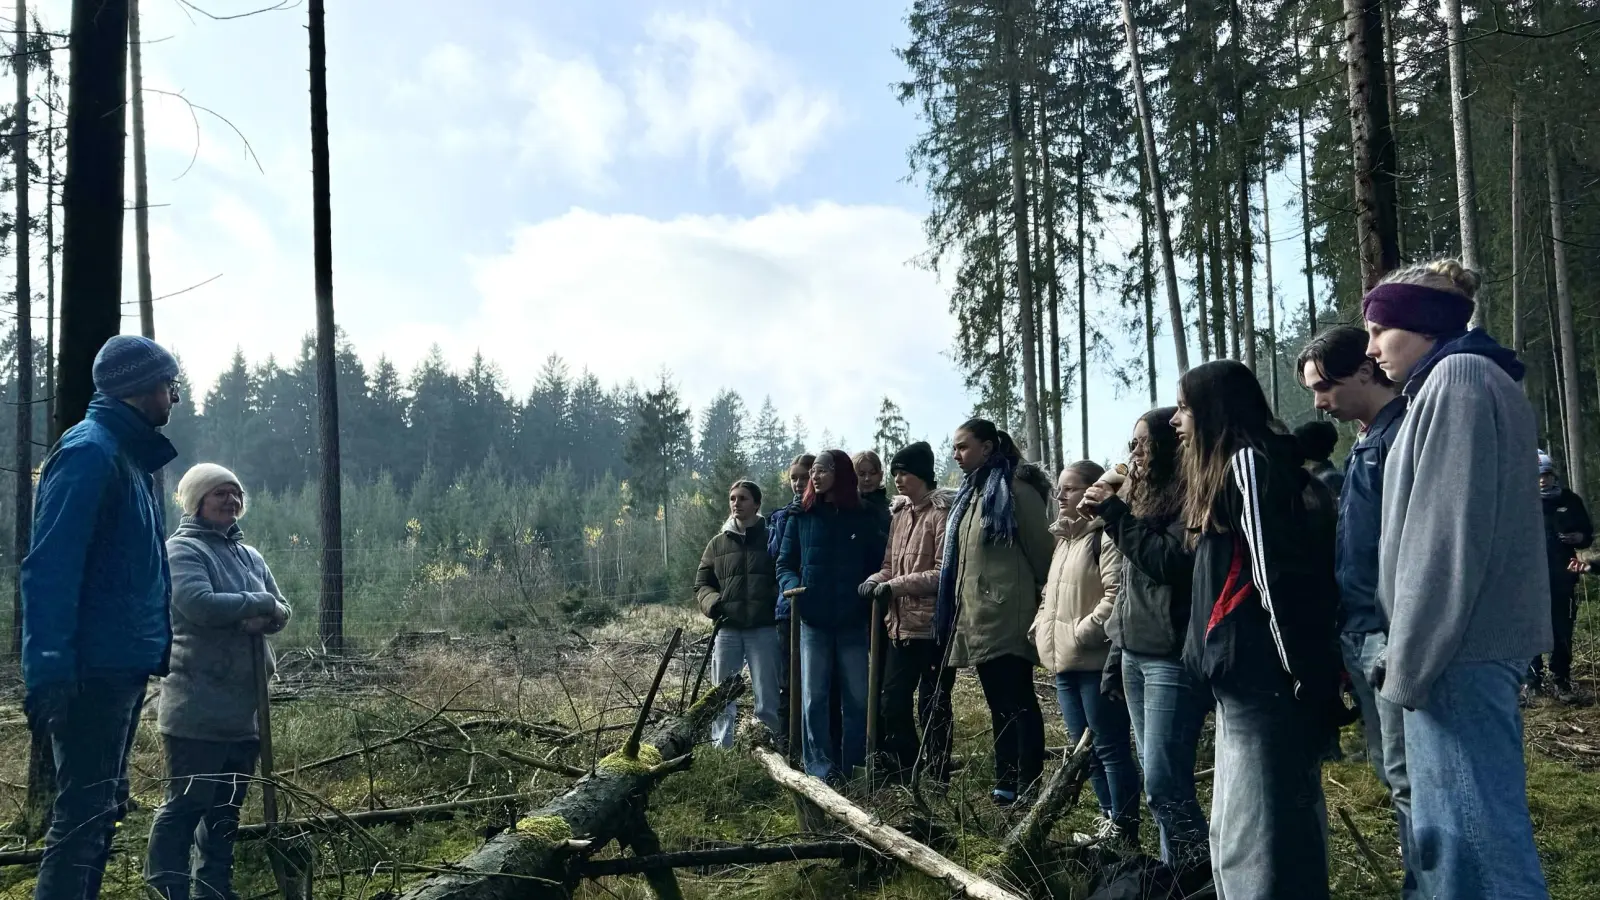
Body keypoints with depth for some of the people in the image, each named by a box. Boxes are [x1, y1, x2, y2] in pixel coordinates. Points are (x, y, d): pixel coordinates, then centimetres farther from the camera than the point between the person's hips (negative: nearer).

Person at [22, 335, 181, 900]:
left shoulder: (133, 458, 15)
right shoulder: (91, 452, -14)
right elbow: (47, 570, -21)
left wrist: (157, 646, 20)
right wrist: (48, 671, -25)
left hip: (125, 668, 10)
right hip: (94, 673, -10)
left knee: (103, 805, 17)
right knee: (84, 813, -6)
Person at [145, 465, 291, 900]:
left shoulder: (249, 554, 17)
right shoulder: (182, 549, -7)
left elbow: (282, 611, 12)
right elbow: (199, 604, -23)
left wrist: (266, 618, -11)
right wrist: (261, 602, -11)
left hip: (244, 705, 8)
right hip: (199, 706, -8)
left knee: (226, 807, 14)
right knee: (186, 804, -5)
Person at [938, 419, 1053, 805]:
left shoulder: (1015, 489, -10)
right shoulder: (971, 493, 16)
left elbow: (1043, 552, -7)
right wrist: (957, 609, 17)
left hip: (1006, 615, -9)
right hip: (977, 616, 9)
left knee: (1019, 703, -3)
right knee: (998, 704, 14)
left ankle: (1028, 789, 2)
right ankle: (1005, 784, 21)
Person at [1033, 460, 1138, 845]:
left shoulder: (1106, 536, -12)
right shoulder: (1065, 538, 18)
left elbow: (1116, 596, -22)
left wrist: (1082, 633, -21)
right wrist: (1042, 628, 12)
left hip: (1096, 660, -10)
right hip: (1066, 661, 10)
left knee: (1110, 747, -2)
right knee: (1084, 746, 16)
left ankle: (1123, 832, 7)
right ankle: (1109, 821, 29)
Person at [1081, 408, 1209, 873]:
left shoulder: (1188, 498, -8)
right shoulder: (1142, 497, 17)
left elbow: (1171, 563, -22)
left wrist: (1115, 514, -17)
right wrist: (1115, 655, 21)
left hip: (1172, 657, -9)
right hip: (1135, 655, 9)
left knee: (1163, 783, -10)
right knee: (1161, 780, 11)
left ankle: (1199, 875, 0)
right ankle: (1178, 872, 19)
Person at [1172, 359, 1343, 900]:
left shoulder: (1247, 461, -10)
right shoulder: (1229, 470, 20)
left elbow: (1275, 573, -17)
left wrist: (1300, 673, -18)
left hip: (1263, 683, -10)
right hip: (1246, 682, 10)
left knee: (1258, 841, -7)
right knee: (1235, 835, 16)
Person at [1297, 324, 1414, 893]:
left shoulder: (1405, 432, -12)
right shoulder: (1366, 442, 19)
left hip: (1390, 634, -10)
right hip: (1360, 633, 10)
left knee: (1408, 776, -5)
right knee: (1391, 771, 15)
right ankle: (1421, 878, 25)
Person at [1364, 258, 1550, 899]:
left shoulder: (1458, 377, -10)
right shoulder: (1460, 382, 20)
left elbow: (1448, 535, -19)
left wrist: (1409, 660, -16)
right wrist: (1409, 654, 19)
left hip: (1456, 652, -10)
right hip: (1470, 647, 10)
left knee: (1473, 837, -7)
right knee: (1451, 832, 15)